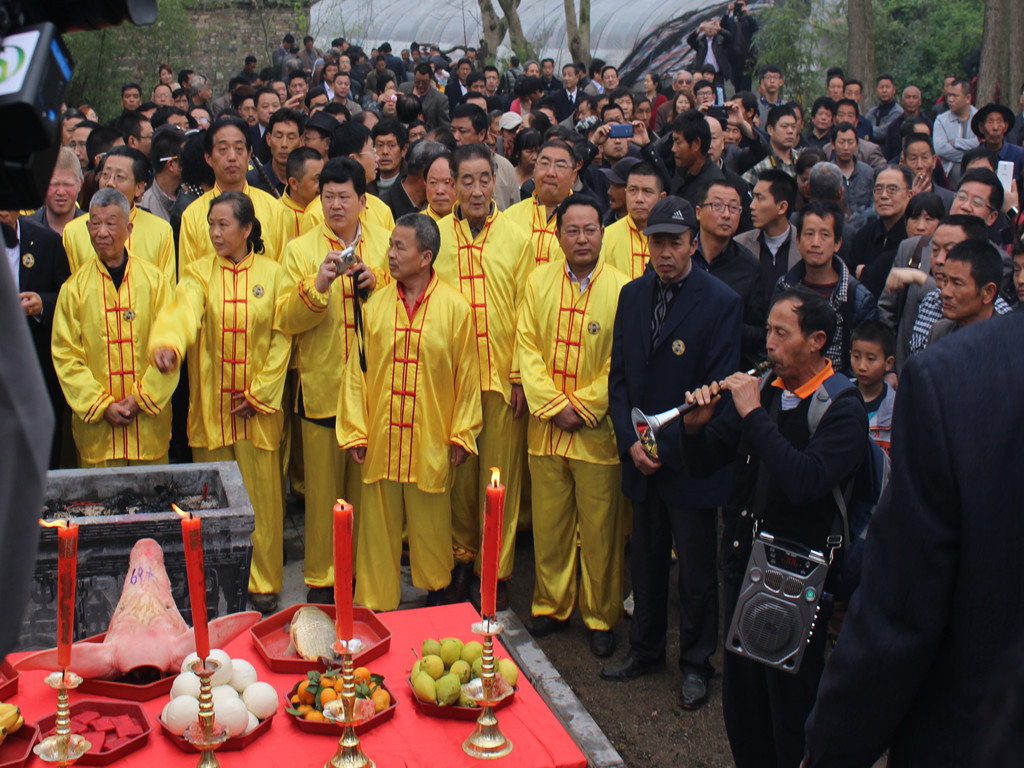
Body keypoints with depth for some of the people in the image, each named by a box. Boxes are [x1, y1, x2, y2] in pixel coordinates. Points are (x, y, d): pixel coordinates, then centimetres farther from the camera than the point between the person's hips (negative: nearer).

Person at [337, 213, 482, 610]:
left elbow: (467, 375, 0)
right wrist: (354, 431, 2)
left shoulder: (455, 307, -4)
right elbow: (356, 370, 4)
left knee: (431, 523, 11)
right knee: (378, 523, 9)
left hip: (432, 441, -2)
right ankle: (375, 604, 22)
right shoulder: (375, 304, 2)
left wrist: (462, 434, 0)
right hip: (381, 438, 2)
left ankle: (436, 591, 33)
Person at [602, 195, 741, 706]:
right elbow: (619, 374, 7)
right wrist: (630, 441, -5)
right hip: (640, 456, 4)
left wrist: (668, 446, -15)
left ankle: (696, 663, 25)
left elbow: (717, 389, -12)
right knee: (645, 562, 16)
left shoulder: (721, 303, -10)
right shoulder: (632, 295, 6)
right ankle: (645, 649, 34)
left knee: (697, 568, 8)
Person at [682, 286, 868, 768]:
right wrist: (696, 427, -11)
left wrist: (754, 415, -26)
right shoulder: (762, 390, 4)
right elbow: (702, 465, 9)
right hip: (744, 564, 6)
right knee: (739, 700, 18)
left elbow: (805, 482, -31)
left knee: (791, 714, 7)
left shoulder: (843, 409, -14)